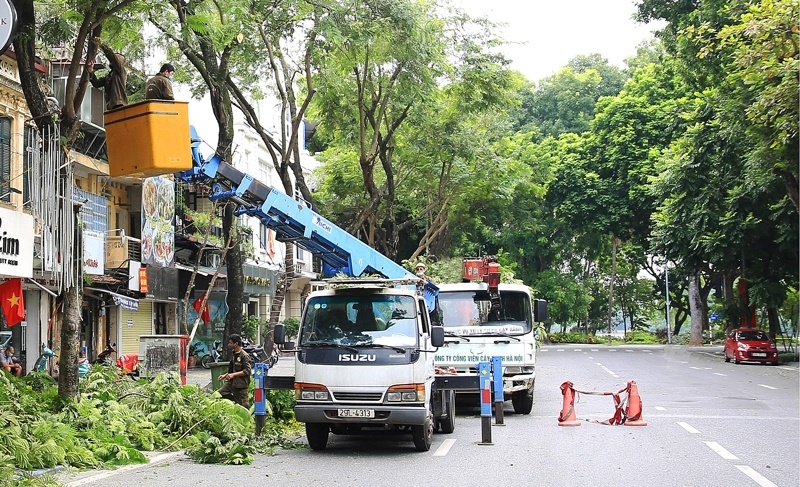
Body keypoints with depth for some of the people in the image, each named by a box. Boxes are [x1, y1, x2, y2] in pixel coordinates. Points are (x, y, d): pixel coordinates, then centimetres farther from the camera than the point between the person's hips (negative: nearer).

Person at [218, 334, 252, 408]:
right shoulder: (233, 354, 15)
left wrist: (233, 374, -22)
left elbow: (247, 371, -21)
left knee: (243, 405, -3)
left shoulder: (244, 356, -14)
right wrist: (225, 375, 12)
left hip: (241, 384, -9)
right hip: (232, 383, 9)